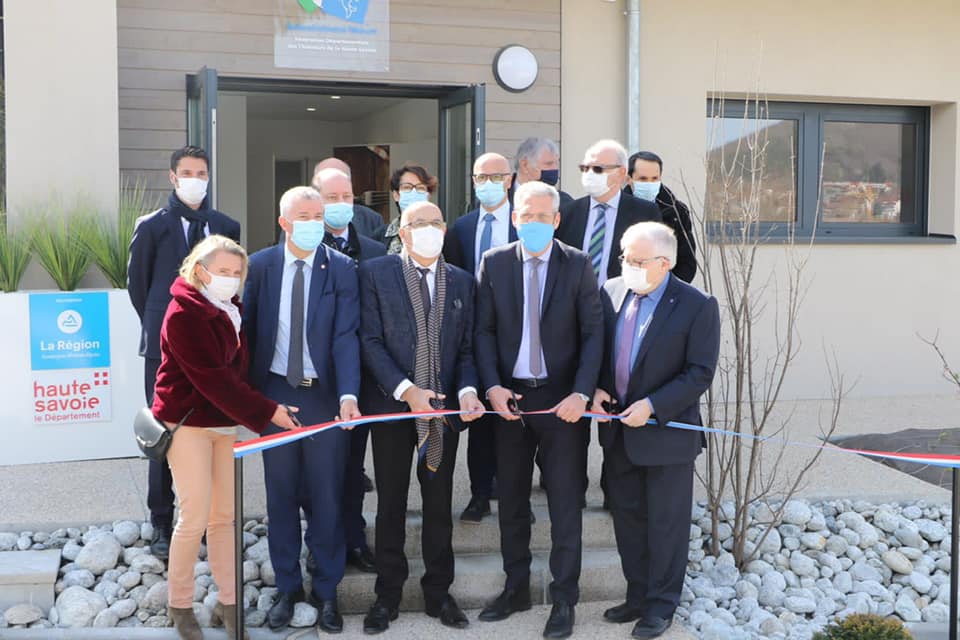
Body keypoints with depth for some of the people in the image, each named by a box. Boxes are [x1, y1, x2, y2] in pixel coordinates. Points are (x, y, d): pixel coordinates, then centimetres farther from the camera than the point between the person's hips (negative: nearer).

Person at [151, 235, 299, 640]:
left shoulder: (230, 310, 11)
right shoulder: (184, 313, -14)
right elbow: (212, 378, -20)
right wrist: (266, 412, -21)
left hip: (227, 422, 7)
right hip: (188, 422, -7)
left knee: (225, 515, 6)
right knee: (196, 518, -4)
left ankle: (228, 601, 14)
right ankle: (180, 604, 12)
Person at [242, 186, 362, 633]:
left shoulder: (342, 269, -5)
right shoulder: (259, 266, 0)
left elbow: (346, 336, -12)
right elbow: (246, 328, 3)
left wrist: (348, 394, -24)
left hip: (325, 395, -1)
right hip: (274, 393, 1)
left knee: (327, 497, 6)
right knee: (281, 495, 11)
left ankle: (326, 591, 20)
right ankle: (287, 588, 25)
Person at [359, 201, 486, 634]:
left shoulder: (461, 281, 9)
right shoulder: (375, 274, -2)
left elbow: (466, 347, 7)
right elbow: (370, 340, -8)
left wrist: (467, 390, -11)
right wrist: (405, 390, -17)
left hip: (443, 407, 3)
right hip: (391, 403, -2)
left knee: (439, 504, 10)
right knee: (391, 504, 7)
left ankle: (438, 592, 22)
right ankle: (388, 595, 19)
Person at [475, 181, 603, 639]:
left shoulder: (578, 265, -3)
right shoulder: (494, 263, 2)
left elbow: (593, 333, -5)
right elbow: (485, 330, 2)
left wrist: (580, 394, -15)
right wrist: (492, 386, -11)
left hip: (562, 398, -2)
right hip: (509, 396, 2)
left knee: (565, 502, 3)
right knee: (511, 500, 12)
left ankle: (563, 599, 15)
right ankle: (516, 588, 27)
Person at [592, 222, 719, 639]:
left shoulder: (697, 306, -13)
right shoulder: (612, 292, 2)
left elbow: (700, 372, -14)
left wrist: (653, 406, -21)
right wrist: (596, 389, -6)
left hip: (666, 431, -5)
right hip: (618, 430, 6)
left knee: (666, 523, 6)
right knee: (627, 517, 15)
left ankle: (661, 606, 21)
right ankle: (638, 596, 30)